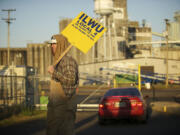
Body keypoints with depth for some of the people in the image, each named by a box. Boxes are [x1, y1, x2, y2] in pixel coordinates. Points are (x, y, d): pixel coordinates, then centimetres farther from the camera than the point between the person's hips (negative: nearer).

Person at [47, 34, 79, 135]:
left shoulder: (68, 60, -13)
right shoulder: (58, 60, 17)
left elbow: (71, 80, -24)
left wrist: (54, 72, -20)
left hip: (65, 105, -10)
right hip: (55, 104, 10)